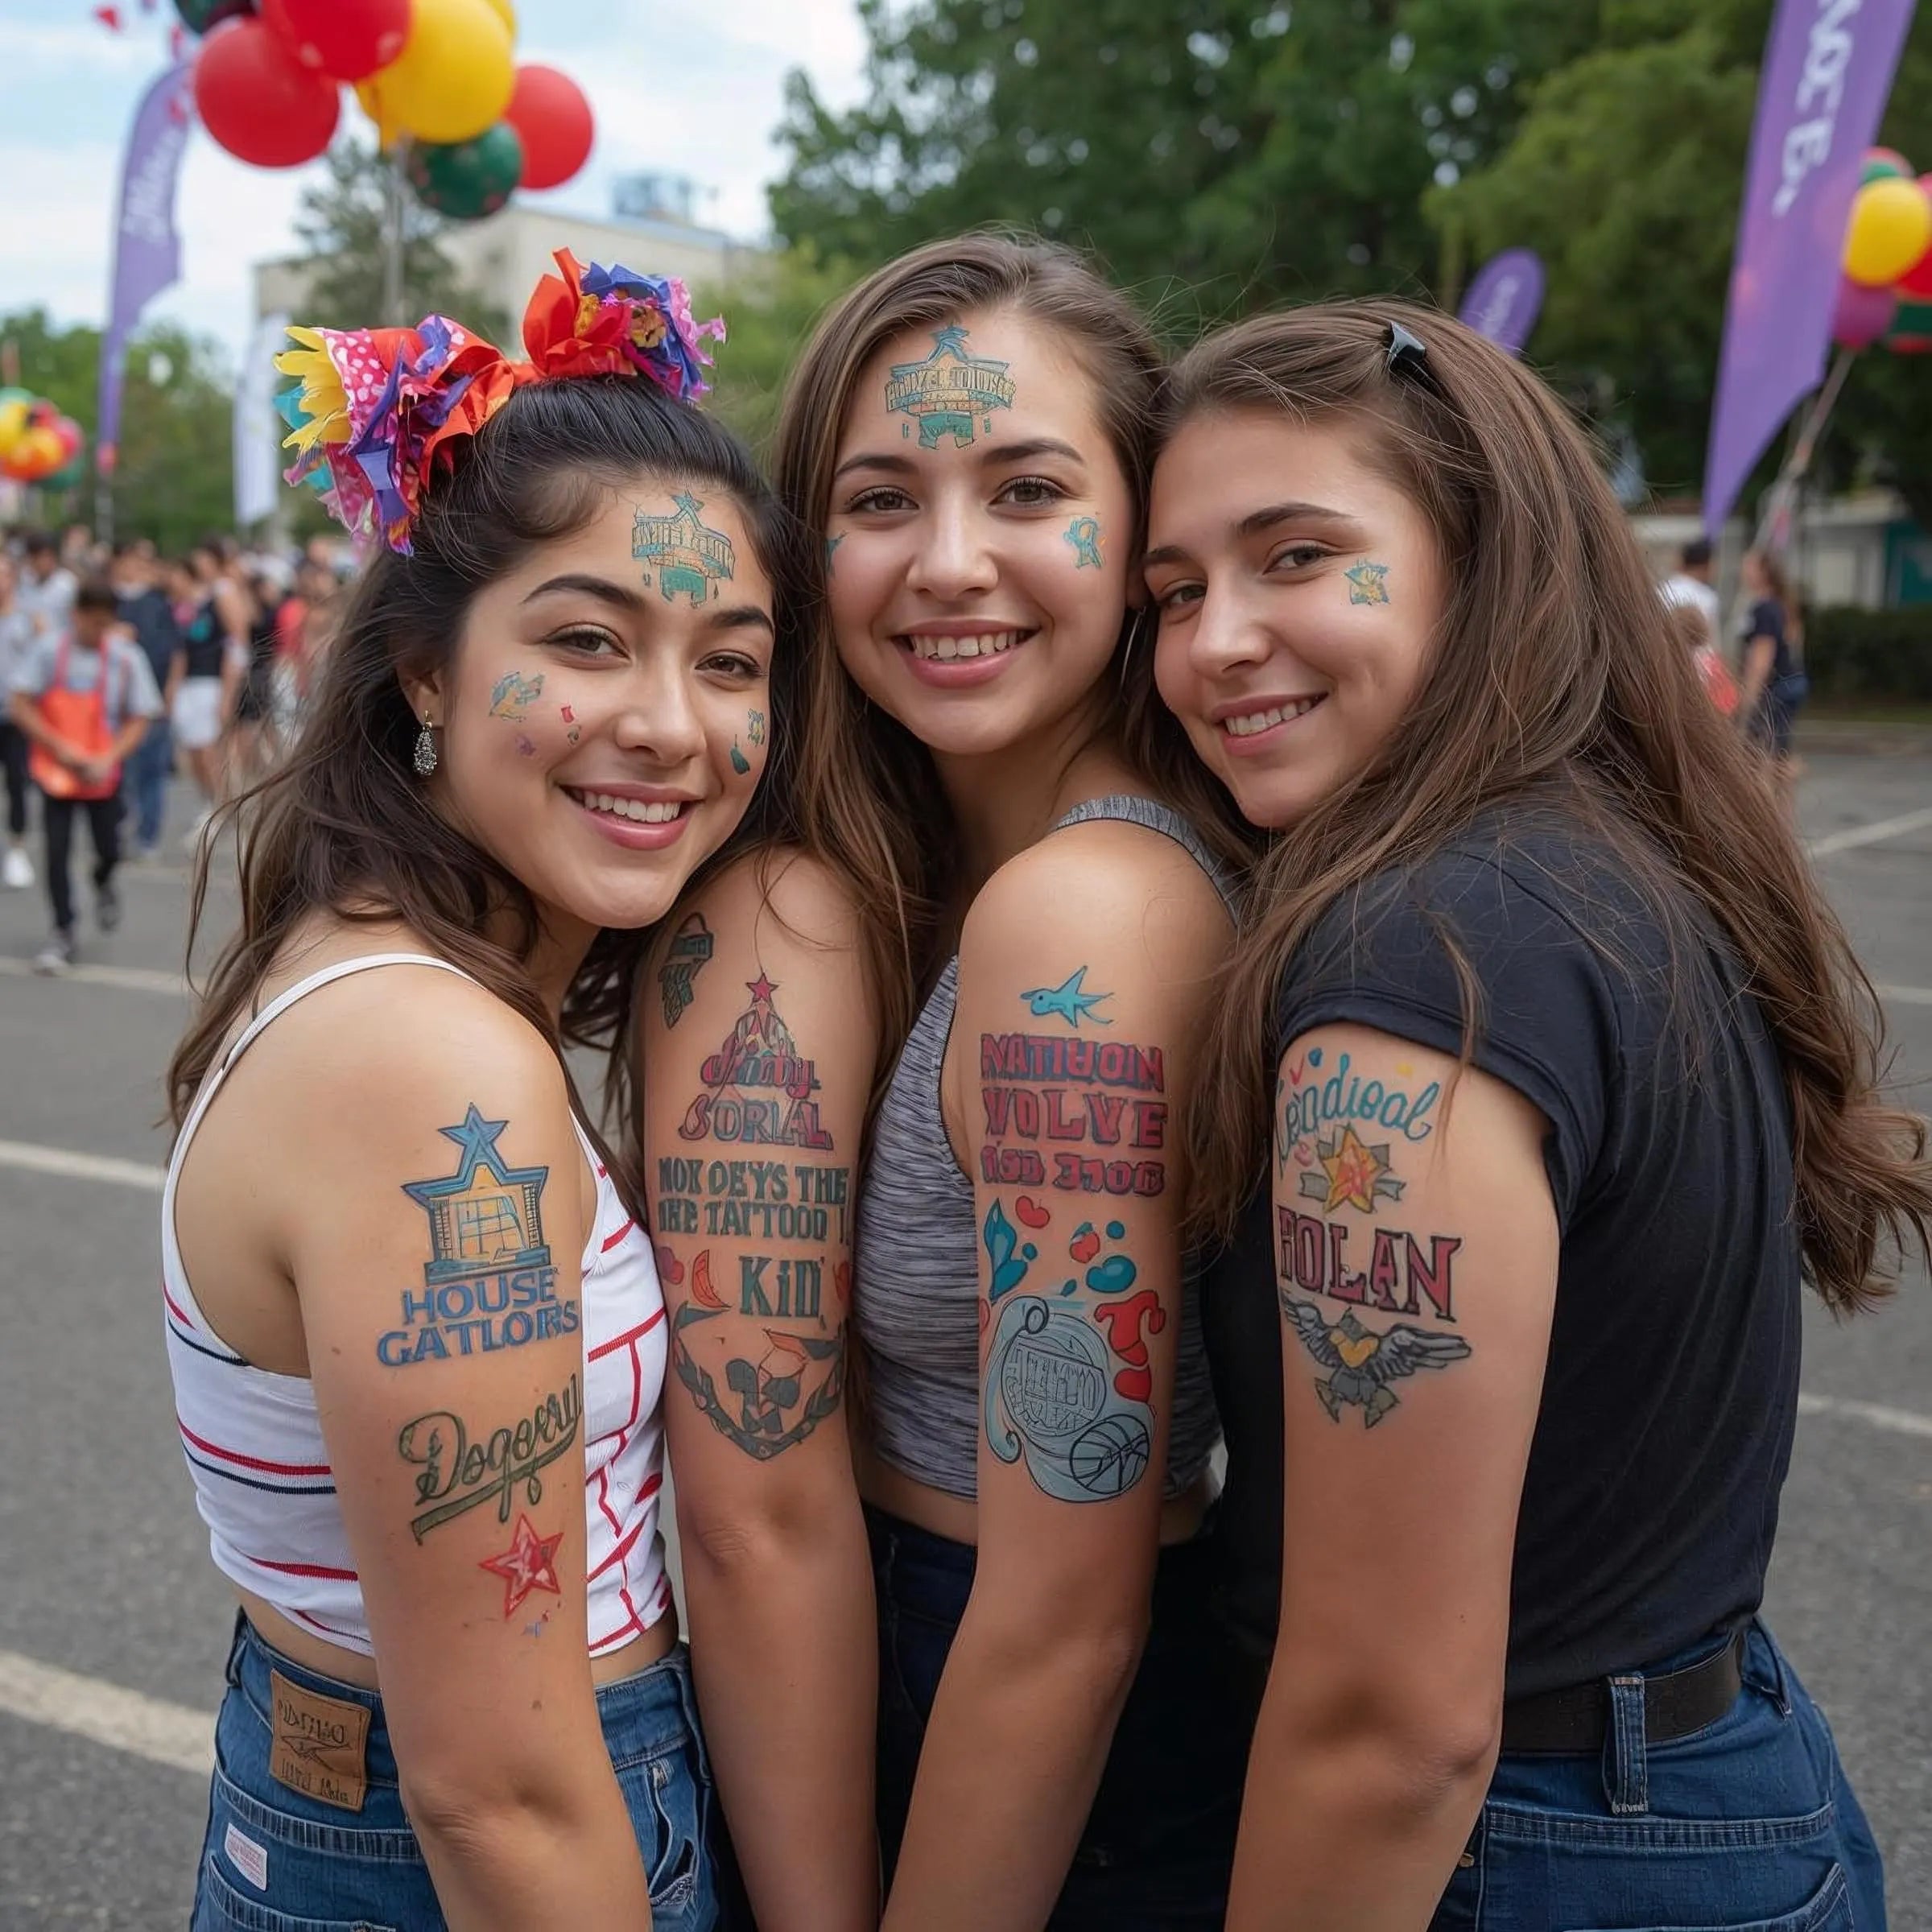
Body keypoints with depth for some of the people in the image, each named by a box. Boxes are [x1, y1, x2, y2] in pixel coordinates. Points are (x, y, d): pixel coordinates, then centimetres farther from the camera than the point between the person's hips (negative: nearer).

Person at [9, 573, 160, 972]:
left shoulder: (127, 658, -7)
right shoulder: (49, 650, -8)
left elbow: (138, 721, -3)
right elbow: (21, 706, -7)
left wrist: (108, 760, -17)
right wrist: (60, 748, -18)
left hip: (103, 774, 1)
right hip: (55, 771, -1)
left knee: (109, 849, 5)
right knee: (57, 851, -3)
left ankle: (103, 884, 42)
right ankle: (62, 933, 12)